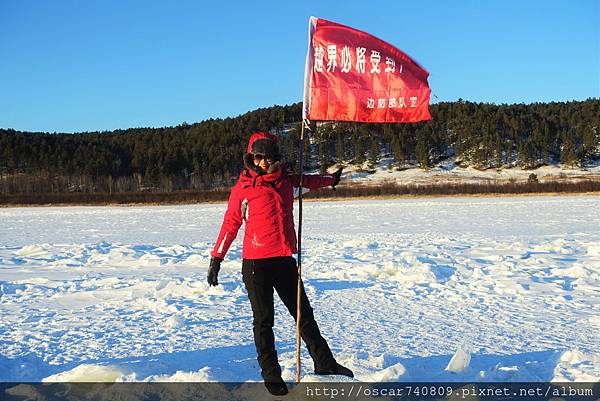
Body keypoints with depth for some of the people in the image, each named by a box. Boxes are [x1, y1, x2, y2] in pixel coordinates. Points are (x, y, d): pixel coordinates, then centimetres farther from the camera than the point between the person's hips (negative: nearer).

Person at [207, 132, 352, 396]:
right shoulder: (243, 188, -5)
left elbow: (308, 181, 29)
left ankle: (324, 364, 24)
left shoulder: (287, 182, 7)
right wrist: (216, 259, -1)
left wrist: (331, 180, 45)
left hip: (285, 260, 4)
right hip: (256, 263, -4)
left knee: (304, 314, 12)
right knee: (264, 321, 4)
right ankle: (271, 375, 15)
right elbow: (230, 224, 0)